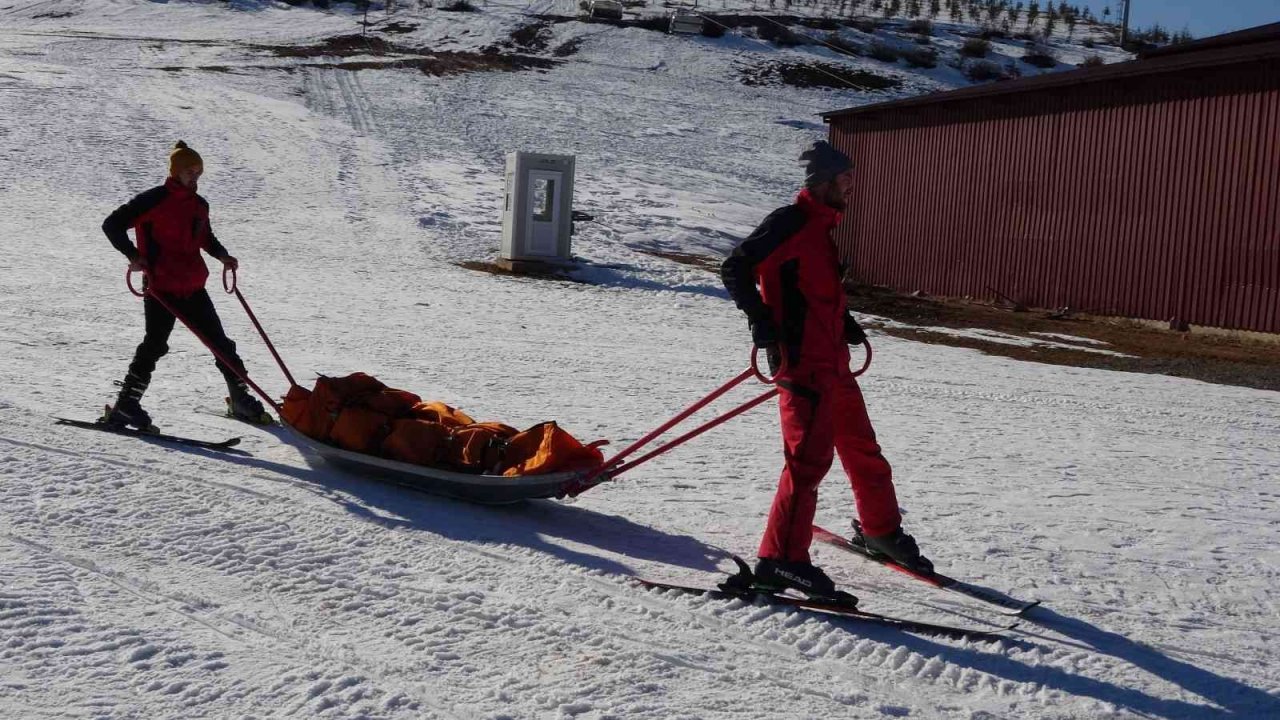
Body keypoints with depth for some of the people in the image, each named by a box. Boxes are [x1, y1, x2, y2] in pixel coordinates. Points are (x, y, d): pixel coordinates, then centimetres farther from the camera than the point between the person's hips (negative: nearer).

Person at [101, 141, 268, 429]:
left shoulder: (199, 205, 13)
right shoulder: (154, 200, -8)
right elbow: (112, 224, -9)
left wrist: (222, 254, 12)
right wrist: (132, 254, -21)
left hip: (194, 287, 7)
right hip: (161, 288, -7)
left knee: (220, 343, 9)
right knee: (155, 344, -10)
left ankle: (240, 398, 21)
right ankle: (125, 405, -2)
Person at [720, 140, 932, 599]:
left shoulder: (820, 227, 19)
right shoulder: (791, 221, -11)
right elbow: (735, 270, -17)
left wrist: (845, 323, 20)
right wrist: (760, 320, -24)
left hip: (832, 361, 10)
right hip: (802, 362, -10)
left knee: (860, 447, 20)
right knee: (809, 457, -11)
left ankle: (881, 530, 38)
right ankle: (780, 560, -5)